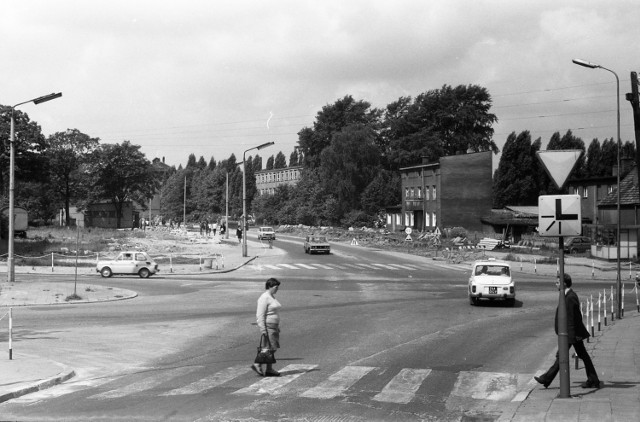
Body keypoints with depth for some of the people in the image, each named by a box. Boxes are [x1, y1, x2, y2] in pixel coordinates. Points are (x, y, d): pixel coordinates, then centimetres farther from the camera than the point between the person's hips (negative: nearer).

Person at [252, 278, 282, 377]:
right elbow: (260, 315, -19)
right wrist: (263, 330, -22)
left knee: (273, 348, 8)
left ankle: (269, 370, 11)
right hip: (268, 326, -10)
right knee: (270, 348, -11)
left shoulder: (272, 297, 16)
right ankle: (257, 365, 0)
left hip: (274, 326, 10)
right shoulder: (264, 298, -14)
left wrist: (278, 326, 23)